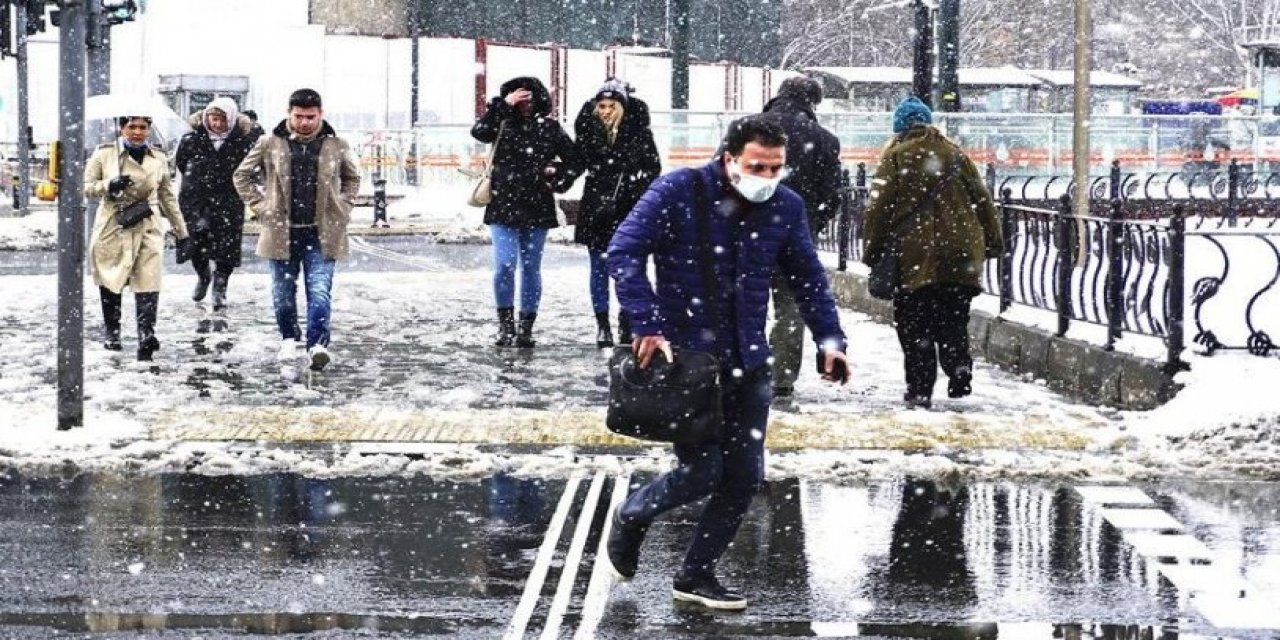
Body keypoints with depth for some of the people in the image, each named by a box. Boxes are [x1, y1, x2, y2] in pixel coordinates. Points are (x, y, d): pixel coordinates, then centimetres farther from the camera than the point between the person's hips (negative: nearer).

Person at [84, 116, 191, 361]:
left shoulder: (158, 159, 8)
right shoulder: (104, 154, 1)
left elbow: (168, 198, 16)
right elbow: (86, 187, 2)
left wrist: (181, 232, 16)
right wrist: (109, 186, -18)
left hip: (147, 230, 1)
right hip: (112, 228, -1)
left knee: (148, 283, -13)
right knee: (110, 282, 7)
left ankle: (146, 336, -21)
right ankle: (112, 333, 24)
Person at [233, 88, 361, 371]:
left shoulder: (336, 146, 2)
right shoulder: (270, 145, -1)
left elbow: (352, 179, 20)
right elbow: (241, 175, 11)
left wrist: (342, 208, 7)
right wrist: (261, 206, 3)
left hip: (321, 233, -1)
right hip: (282, 231, 1)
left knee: (319, 291, -12)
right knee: (284, 291, 11)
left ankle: (318, 344, -17)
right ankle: (289, 339, 30)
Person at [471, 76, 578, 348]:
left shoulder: (549, 128, 5)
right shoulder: (503, 123, 3)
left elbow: (573, 159, 11)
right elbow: (479, 131, -18)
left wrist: (558, 181, -1)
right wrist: (503, 104, -17)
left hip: (537, 208, 1)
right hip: (504, 206, -1)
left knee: (531, 268, 6)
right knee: (504, 265, -10)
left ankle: (526, 327, 12)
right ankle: (505, 325, 1)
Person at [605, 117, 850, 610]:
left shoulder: (785, 207, 2)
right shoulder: (678, 192, -12)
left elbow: (808, 277, 12)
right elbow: (624, 252, -15)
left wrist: (829, 338, 1)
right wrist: (647, 326, -23)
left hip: (748, 362, 5)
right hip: (684, 354, -5)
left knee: (745, 476, 3)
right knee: (701, 472, -7)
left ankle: (696, 576, 19)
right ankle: (631, 517, 25)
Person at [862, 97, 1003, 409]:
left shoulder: (896, 157, -2)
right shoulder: (954, 154, 10)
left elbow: (880, 208, -6)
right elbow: (982, 199, 13)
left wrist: (872, 252, 1)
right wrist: (992, 243, 19)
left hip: (914, 255, -3)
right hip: (959, 254, 4)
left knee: (914, 325, 4)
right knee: (953, 319, 15)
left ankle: (920, 390, 0)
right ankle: (959, 365, -8)